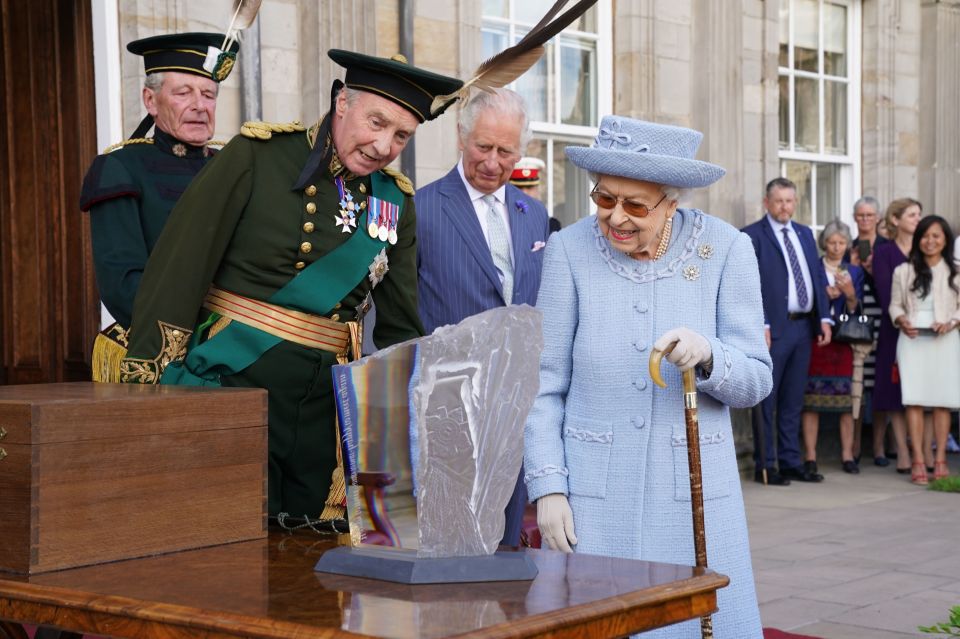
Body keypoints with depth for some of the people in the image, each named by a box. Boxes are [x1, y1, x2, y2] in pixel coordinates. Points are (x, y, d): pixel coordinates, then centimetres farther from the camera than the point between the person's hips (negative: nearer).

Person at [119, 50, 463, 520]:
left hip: (326, 406, 5)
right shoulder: (257, 155, -7)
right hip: (234, 381, -4)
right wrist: (142, 388, -12)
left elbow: (399, 330, 15)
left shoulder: (395, 201, 7)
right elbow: (176, 272, -9)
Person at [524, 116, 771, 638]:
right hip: (593, 496, 0)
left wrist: (708, 357, -22)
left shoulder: (725, 250, -4)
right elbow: (545, 384, 1)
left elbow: (756, 380, -2)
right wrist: (547, 488, -5)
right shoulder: (569, 250, -4)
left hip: (692, 493, 0)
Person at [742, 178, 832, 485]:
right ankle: (765, 465, 6)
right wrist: (761, 325, -17)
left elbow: (818, 276, 15)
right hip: (774, 328, -6)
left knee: (793, 400, 12)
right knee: (766, 400, 0)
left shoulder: (805, 234, 16)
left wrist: (824, 317, 5)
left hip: (804, 326, 6)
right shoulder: (752, 236, -5)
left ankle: (791, 462, 18)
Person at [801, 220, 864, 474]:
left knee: (847, 399, -2)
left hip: (844, 341, 2)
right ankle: (810, 456, 0)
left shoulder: (855, 272, 12)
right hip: (814, 338, -2)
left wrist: (850, 293, -14)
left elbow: (854, 310, 5)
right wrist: (823, 296, -13)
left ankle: (847, 455, 3)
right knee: (811, 399, -4)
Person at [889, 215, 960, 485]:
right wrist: (902, 321, -7)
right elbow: (895, 304, 12)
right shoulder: (903, 271, 10)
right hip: (912, 340, 0)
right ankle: (918, 461, -5)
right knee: (914, 400, -6)